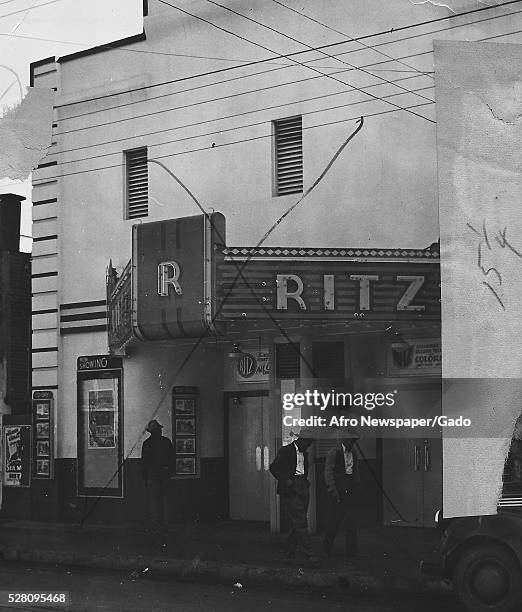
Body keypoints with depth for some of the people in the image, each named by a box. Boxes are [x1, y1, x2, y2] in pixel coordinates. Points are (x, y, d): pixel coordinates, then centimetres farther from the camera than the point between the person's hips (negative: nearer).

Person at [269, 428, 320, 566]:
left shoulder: (304, 454, 18)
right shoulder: (286, 451, -5)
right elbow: (273, 467, -8)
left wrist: (306, 482, 12)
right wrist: (285, 480, -18)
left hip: (302, 488, 8)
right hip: (290, 489, -8)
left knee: (297, 525, 5)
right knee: (300, 523, -11)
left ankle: (289, 555, 11)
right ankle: (309, 554, -13)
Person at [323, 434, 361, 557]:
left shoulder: (353, 454, 15)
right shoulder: (334, 452, -5)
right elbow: (328, 472, -9)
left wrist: (357, 489, 12)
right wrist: (333, 491, -15)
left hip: (351, 492, 6)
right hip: (338, 491, -6)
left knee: (352, 522, 3)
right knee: (334, 521, -3)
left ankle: (351, 550, 8)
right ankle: (327, 550, 11)